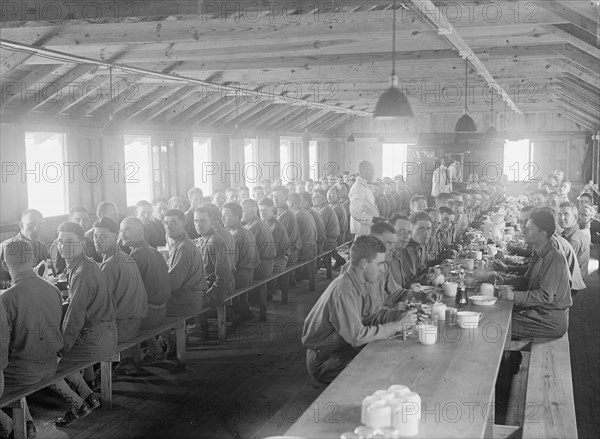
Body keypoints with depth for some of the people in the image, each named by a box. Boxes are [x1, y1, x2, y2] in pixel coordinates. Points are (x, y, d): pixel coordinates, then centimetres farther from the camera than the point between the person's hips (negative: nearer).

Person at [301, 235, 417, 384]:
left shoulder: (360, 284, 1)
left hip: (345, 348, 9)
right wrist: (396, 326, -23)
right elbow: (357, 337, -30)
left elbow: (373, 312, 9)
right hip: (324, 359, -9)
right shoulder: (343, 291, -27)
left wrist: (401, 317, -6)